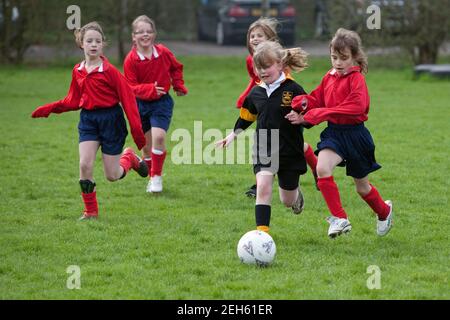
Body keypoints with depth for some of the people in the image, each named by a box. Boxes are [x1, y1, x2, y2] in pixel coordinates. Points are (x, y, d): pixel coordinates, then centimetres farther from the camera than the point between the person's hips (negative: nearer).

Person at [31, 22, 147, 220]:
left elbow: (127, 98, -13)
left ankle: (129, 158, 36)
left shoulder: (109, 70, -13)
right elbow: (73, 101, 14)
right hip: (88, 120, 4)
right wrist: (49, 109, 4)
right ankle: (90, 211, 0)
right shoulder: (78, 71, 4)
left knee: (112, 175, 1)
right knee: (85, 165, -13)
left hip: (111, 119, -4)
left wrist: (136, 129, -17)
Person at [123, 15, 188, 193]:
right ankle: (152, 178, 29)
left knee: (158, 137, -20)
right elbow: (131, 87, -15)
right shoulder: (130, 60, -12)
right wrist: (150, 89, -30)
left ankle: (157, 176, -5)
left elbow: (176, 68, 16)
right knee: (146, 144, 8)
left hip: (162, 102, 0)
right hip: (140, 104, 1)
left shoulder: (163, 53, -6)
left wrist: (179, 85, 5)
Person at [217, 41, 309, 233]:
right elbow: (246, 116, 21)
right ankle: (262, 231, -18)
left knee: (287, 200, 13)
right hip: (263, 150, 3)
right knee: (263, 187, -19)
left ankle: (296, 195, 51)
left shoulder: (293, 90, -12)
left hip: (289, 151, -3)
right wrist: (234, 134, 25)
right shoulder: (256, 93, 3)